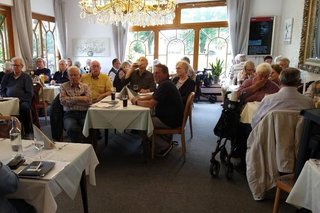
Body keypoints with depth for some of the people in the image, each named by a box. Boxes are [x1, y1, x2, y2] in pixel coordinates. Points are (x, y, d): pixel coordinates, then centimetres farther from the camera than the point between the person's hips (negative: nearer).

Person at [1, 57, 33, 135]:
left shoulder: (26, 77, 9)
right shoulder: (6, 77, 21)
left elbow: (30, 93, 0)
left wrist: (19, 100, -13)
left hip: (23, 101, -3)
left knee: (24, 107, -36)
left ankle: (28, 131, -24)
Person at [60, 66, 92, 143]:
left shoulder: (85, 86, 14)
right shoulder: (64, 86, 13)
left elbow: (88, 100, -2)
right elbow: (63, 101, -2)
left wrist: (70, 99, -1)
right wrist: (80, 98, -2)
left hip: (84, 114, 1)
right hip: (69, 114, 0)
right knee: (71, 128, -34)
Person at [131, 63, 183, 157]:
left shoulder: (165, 85, -21)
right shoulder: (164, 84, 13)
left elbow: (151, 104, -26)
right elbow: (152, 96, 20)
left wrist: (137, 102, -10)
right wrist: (138, 99, 3)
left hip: (171, 121, -11)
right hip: (168, 116, 11)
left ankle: (166, 145, 0)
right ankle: (166, 137, 16)